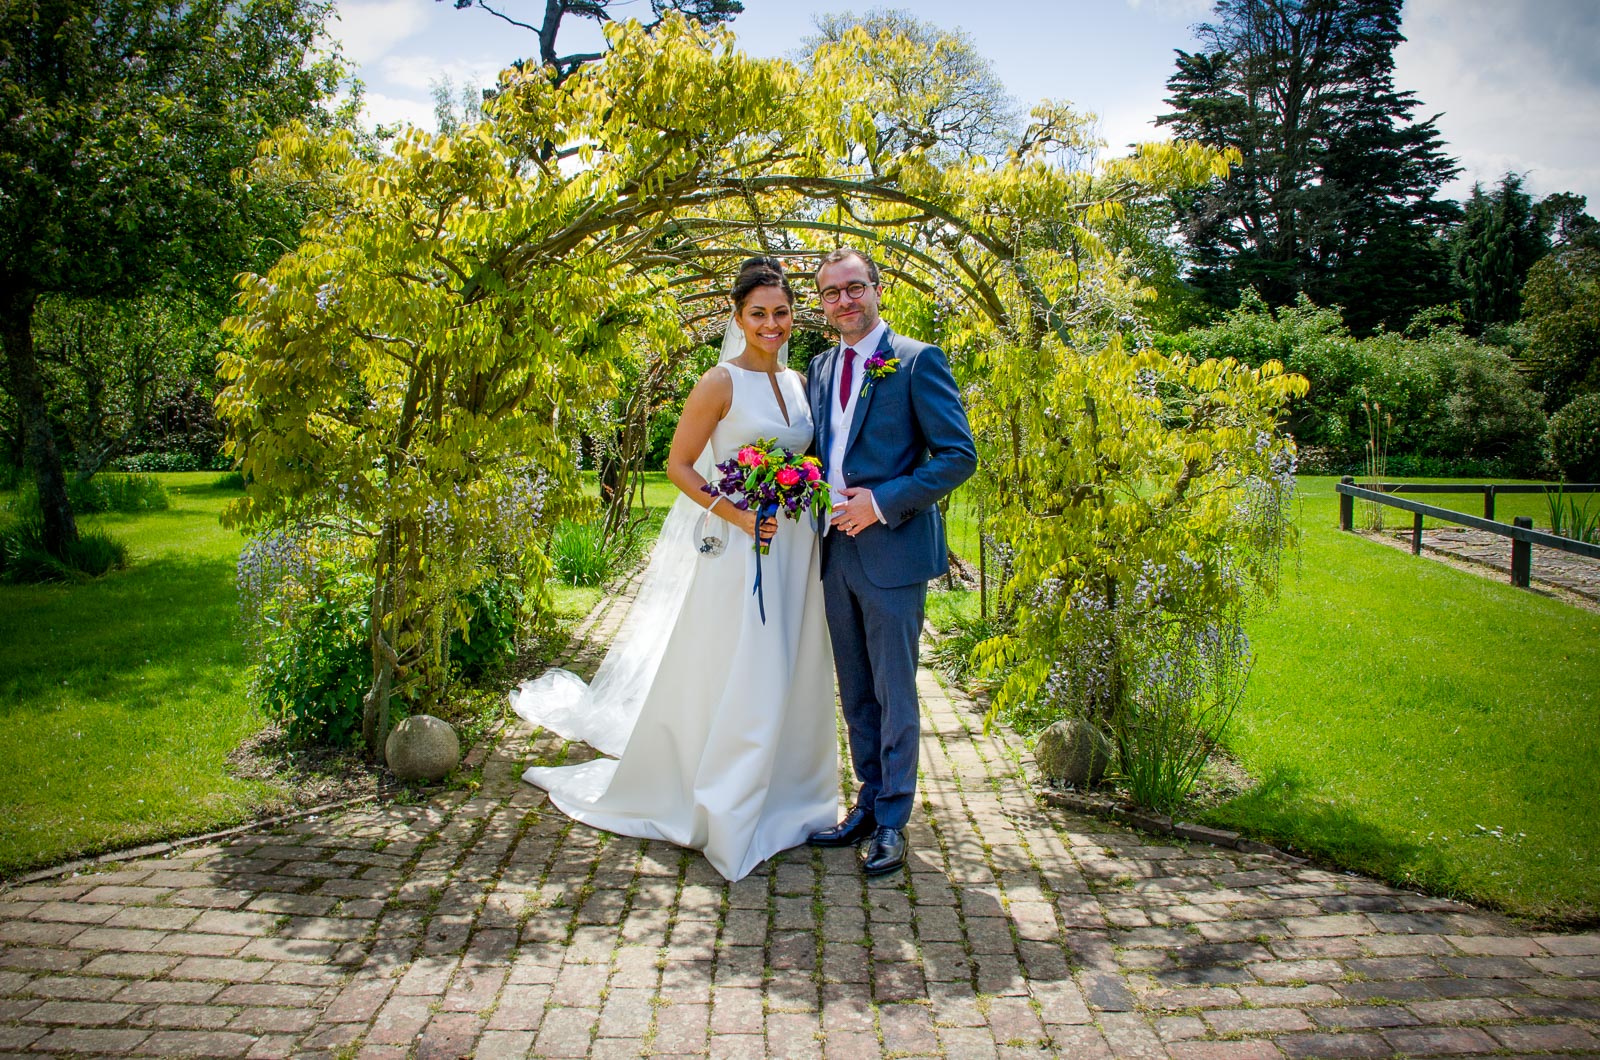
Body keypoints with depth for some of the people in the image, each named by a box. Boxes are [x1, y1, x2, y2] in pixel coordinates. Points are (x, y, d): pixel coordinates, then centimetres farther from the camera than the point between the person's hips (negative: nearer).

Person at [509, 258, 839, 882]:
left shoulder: (798, 382, 11)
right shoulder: (721, 383, -8)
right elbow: (678, 464, -8)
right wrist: (736, 514, -19)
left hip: (792, 551, 6)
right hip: (735, 550, -6)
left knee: (785, 677, 12)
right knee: (729, 681, -2)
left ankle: (779, 797, 29)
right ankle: (722, 812, 13)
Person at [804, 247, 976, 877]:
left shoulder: (918, 361, -6)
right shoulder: (819, 369, 14)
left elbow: (959, 455, -11)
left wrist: (882, 502, -17)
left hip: (892, 550, -6)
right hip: (836, 550, 7)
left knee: (894, 694, 2)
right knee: (855, 694, 15)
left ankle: (892, 821, 14)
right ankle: (868, 805, 28)